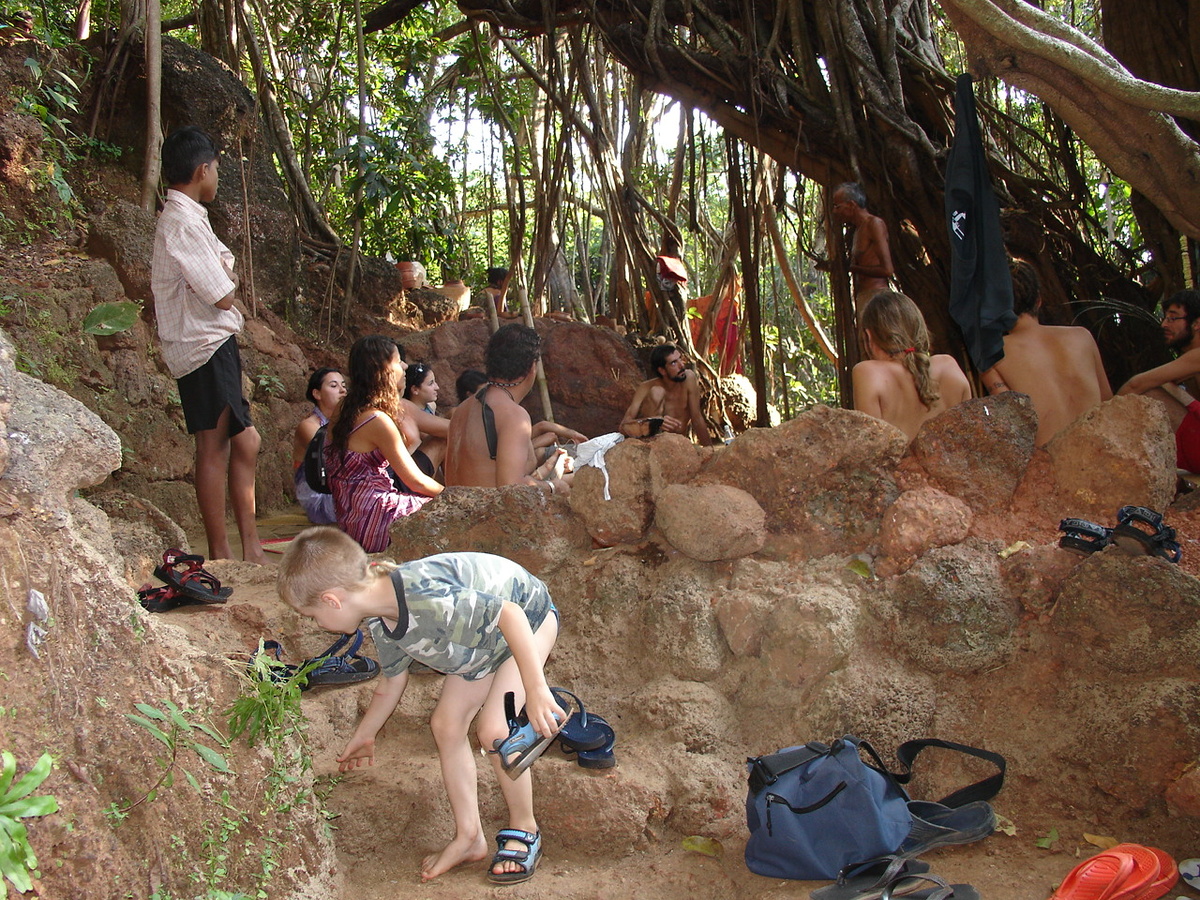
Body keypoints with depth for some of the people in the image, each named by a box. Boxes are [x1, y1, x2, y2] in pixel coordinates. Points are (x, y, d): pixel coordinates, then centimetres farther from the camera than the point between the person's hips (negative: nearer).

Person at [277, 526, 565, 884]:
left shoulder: (425, 598, -40)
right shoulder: (380, 622, -9)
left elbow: (510, 614, -38)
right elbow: (392, 683, 10)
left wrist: (536, 689, -39)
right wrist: (363, 737, 24)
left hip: (528, 618, -9)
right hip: (482, 640, 9)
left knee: (494, 730, -17)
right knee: (446, 724, 3)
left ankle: (524, 831, 6)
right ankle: (469, 837, 15)